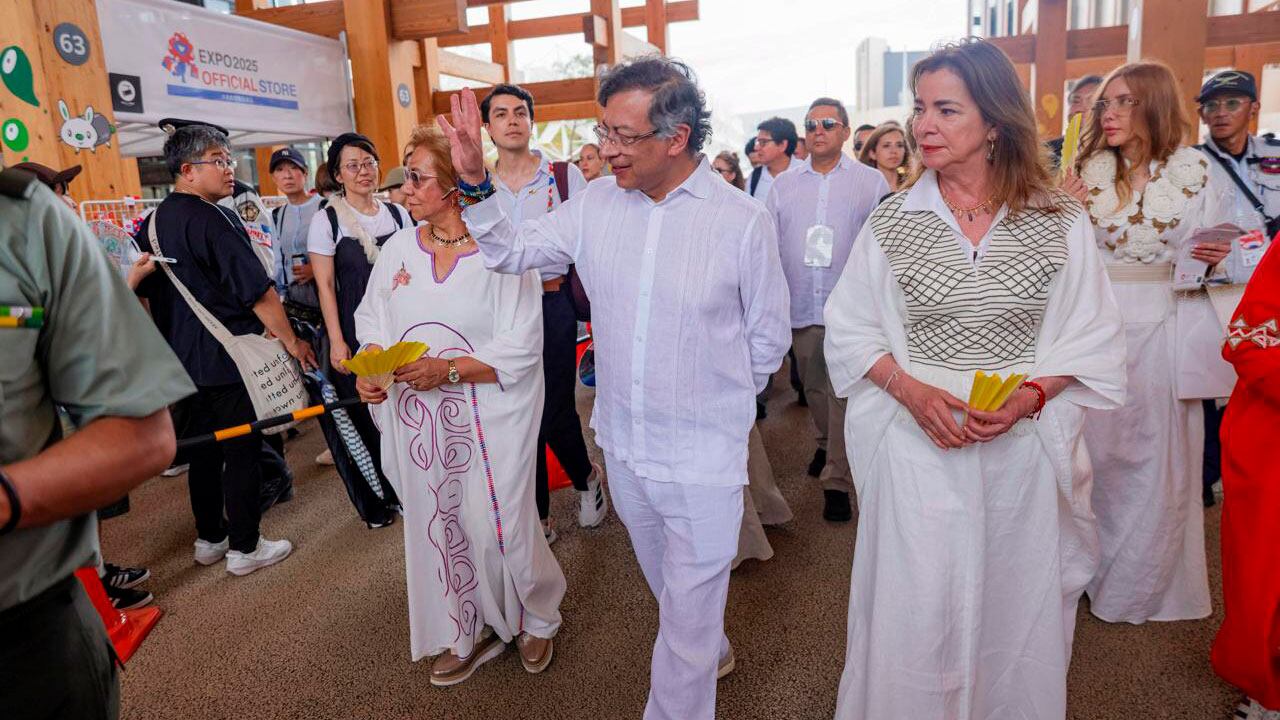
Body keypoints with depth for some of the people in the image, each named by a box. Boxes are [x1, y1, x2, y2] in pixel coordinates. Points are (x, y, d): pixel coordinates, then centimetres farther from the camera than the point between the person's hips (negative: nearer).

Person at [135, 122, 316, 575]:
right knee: (242, 452, 2)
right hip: (229, 360, -8)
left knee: (203, 450, 18)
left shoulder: (152, 224, 9)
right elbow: (259, 293, -20)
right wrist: (292, 342, -10)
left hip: (184, 362, 8)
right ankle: (244, 547, 12)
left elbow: (144, 295, 18)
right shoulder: (214, 220, -17)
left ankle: (209, 538, 30)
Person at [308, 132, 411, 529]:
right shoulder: (327, 220, -4)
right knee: (362, 415, 4)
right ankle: (371, 503, 21)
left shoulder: (397, 213, 6)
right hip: (354, 329, -3)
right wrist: (336, 342, -11)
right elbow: (325, 285, -6)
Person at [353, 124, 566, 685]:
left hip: (489, 419, -5)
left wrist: (447, 369, -24)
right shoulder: (398, 248, 4)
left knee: (498, 527, 2)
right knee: (439, 527, 13)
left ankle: (537, 618, 33)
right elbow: (371, 322, 10)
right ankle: (471, 633, 36)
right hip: (419, 420, 5)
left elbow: (520, 349, -15)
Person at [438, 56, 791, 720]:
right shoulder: (596, 203, -3)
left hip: (703, 458, -5)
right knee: (671, 592, 29)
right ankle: (712, 651, 58)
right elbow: (512, 251, 5)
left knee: (687, 625, 9)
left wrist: (712, 400, 6)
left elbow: (768, 339, -3)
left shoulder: (742, 221, -13)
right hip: (622, 444, 5)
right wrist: (474, 180, -9)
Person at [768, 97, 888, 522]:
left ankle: (837, 480, 1)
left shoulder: (871, 182, 2)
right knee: (813, 387, 16)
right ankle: (826, 446, 39)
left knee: (843, 392, -5)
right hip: (800, 307, 4)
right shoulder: (784, 184, 11)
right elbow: (769, 243, 11)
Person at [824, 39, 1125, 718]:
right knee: (915, 615, 6)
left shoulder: (1060, 222, -2)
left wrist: (1030, 395, -15)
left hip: (1024, 447, 1)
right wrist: (911, 390, -14)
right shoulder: (891, 221, -1)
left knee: (1015, 608, 16)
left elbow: (1092, 338, 2)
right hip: (918, 443, 0)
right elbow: (851, 330, 2)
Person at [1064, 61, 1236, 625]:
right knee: (1098, 445, 8)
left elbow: (1208, 256, 6)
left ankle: (1145, 578, 25)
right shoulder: (1089, 170, 5)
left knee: (1159, 451, 7)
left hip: (1164, 328, -1)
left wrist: (1212, 260, -15)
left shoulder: (1195, 170, 2)